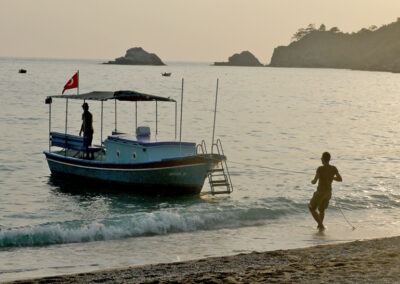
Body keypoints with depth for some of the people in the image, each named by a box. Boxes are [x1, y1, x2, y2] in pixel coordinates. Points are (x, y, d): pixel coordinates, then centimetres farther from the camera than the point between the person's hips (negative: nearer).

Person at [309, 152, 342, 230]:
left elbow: (314, 181, -21)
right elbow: (340, 179, 5)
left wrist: (312, 181, 3)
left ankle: (321, 225, 0)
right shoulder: (334, 168, -3)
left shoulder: (320, 169, -19)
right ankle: (320, 225, 37)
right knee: (322, 210, 26)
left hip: (320, 192, -6)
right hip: (329, 192, 6)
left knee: (312, 208, 12)